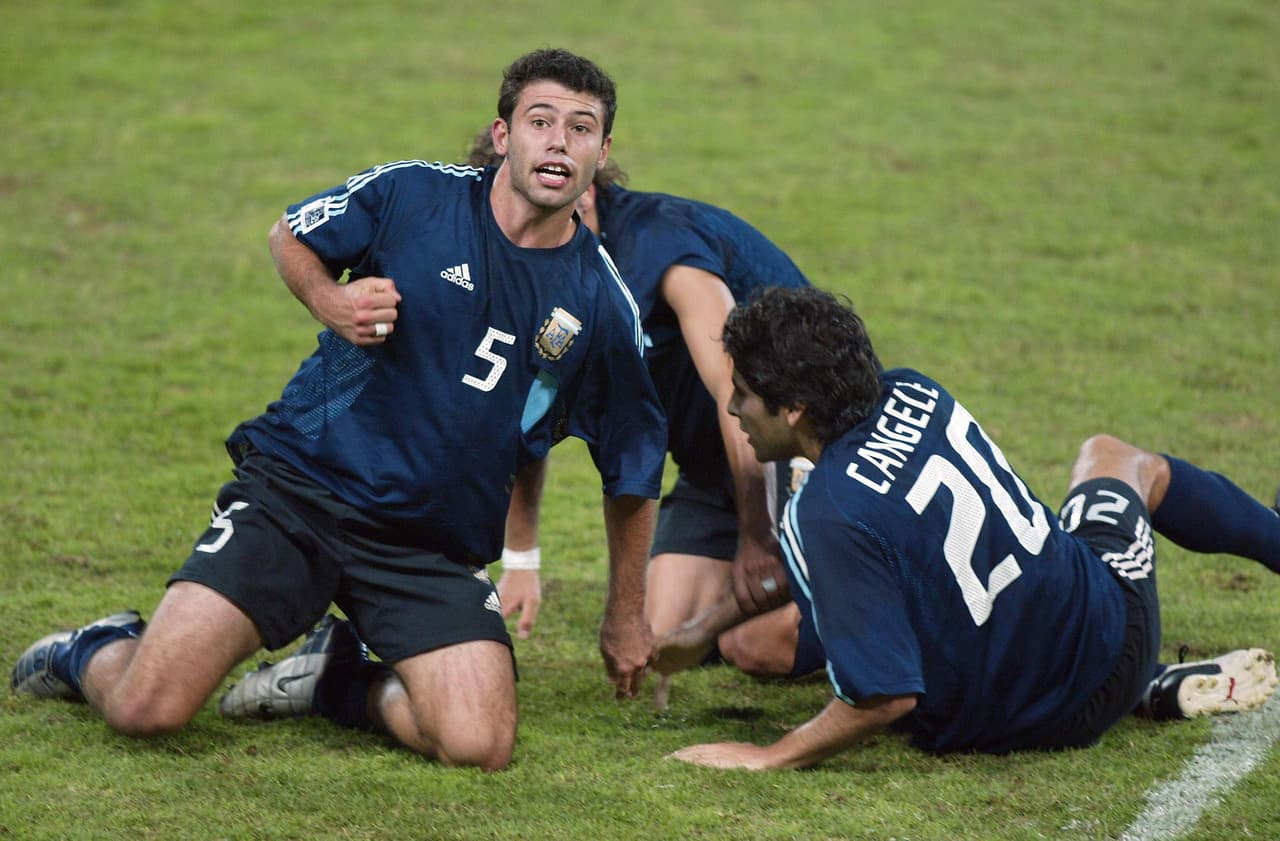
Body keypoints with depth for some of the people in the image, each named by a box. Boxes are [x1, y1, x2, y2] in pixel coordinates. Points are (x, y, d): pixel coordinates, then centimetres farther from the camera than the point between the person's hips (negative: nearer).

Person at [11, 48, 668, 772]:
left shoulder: (604, 304, -3)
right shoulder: (411, 194, -6)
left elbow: (634, 470, 9)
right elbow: (292, 237, 14)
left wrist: (626, 621, 14)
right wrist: (329, 299, -9)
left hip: (437, 547, 2)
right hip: (301, 487, -2)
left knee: (480, 745, -22)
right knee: (148, 709, -17)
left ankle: (340, 679, 11)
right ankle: (95, 654, 22)